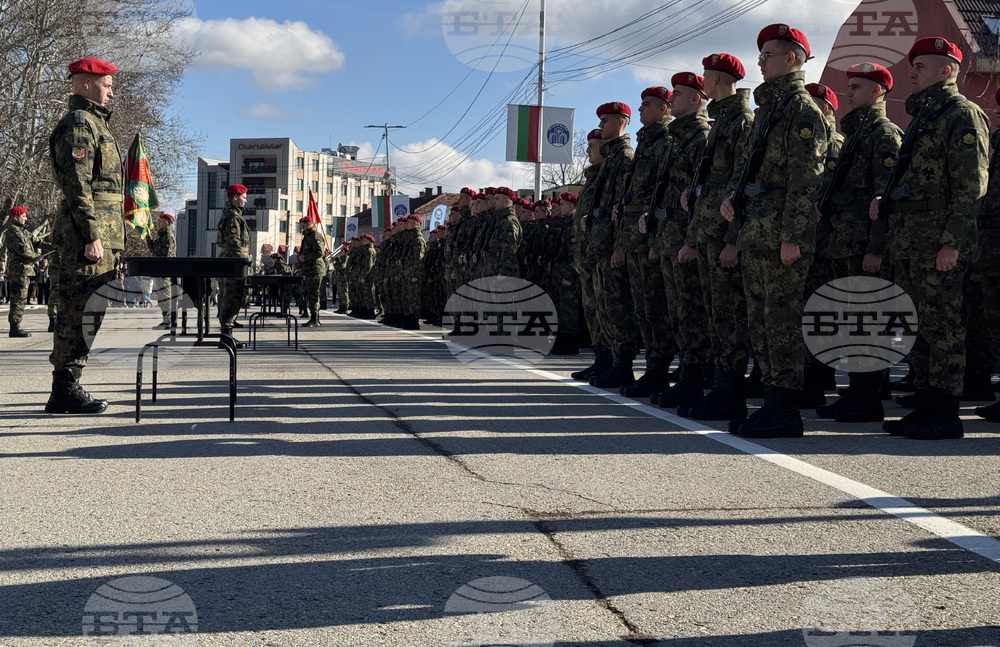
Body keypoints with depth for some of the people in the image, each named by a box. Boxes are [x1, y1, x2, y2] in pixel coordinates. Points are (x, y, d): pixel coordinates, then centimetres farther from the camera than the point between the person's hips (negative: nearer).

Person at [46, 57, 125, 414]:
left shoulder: (94, 123, 24)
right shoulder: (78, 124, -8)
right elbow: (77, 184, -17)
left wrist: (112, 238, 23)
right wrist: (91, 235, -22)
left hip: (101, 233, 10)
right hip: (88, 233, -10)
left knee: (80, 313, 11)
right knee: (80, 312, -9)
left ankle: (67, 389, 16)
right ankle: (65, 391, -5)